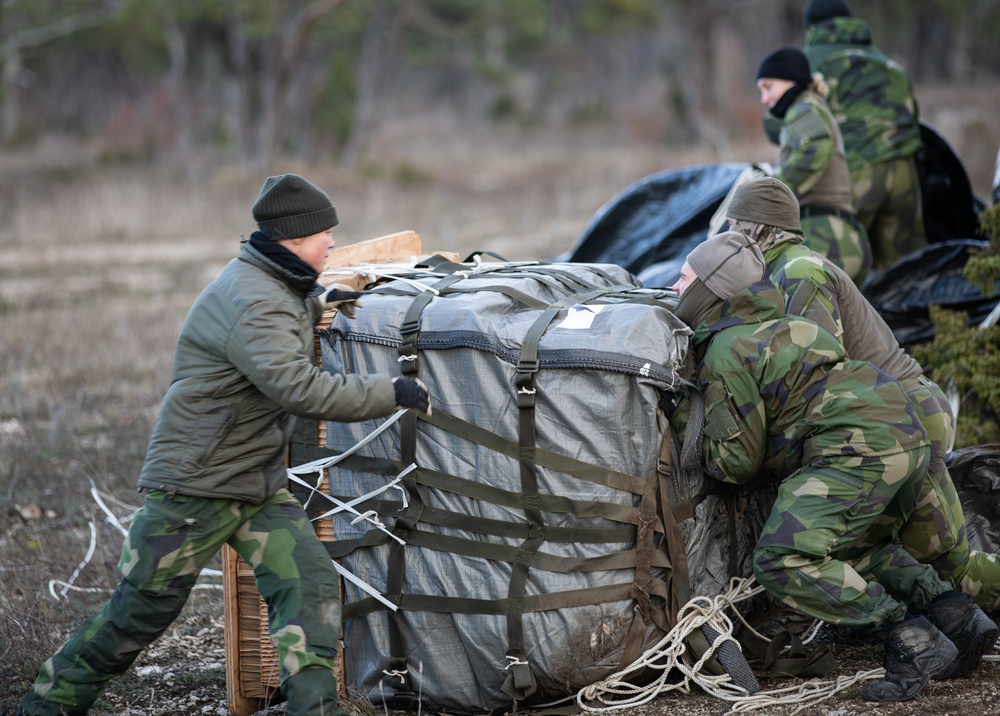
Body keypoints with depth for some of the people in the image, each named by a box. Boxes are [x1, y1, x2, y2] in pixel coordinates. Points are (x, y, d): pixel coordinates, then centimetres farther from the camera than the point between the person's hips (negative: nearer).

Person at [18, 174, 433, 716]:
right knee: (141, 613, 1)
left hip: (261, 487, 9)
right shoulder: (251, 305, -24)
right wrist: (390, 392, -29)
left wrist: (317, 303, 19)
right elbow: (300, 390, -35)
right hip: (196, 485, -9)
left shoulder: (267, 283, 8)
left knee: (309, 584, -9)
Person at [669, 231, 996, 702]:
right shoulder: (770, 330, 26)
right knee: (857, 547, 31)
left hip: (859, 446, -10)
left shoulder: (725, 353, -3)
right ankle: (957, 620, 16)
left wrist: (683, 420, 11)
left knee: (782, 561, -14)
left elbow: (736, 462, -2)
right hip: (909, 437, 10)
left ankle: (913, 644, -17)